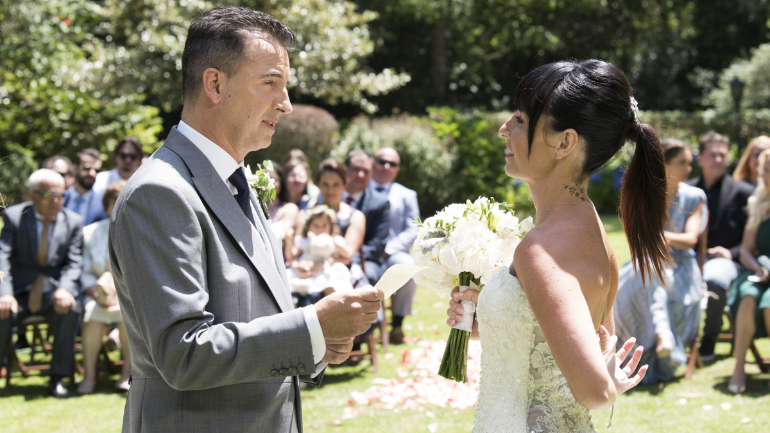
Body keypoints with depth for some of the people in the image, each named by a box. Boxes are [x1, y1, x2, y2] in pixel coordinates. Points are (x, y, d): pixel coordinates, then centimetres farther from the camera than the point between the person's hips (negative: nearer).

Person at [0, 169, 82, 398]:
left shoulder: (73, 222, 5)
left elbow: (74, 263, -2)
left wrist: (65, 290, -25)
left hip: (53, 292, 1)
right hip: (20, 291, -1)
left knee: (70, 310, -32)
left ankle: (57, 378, -22)